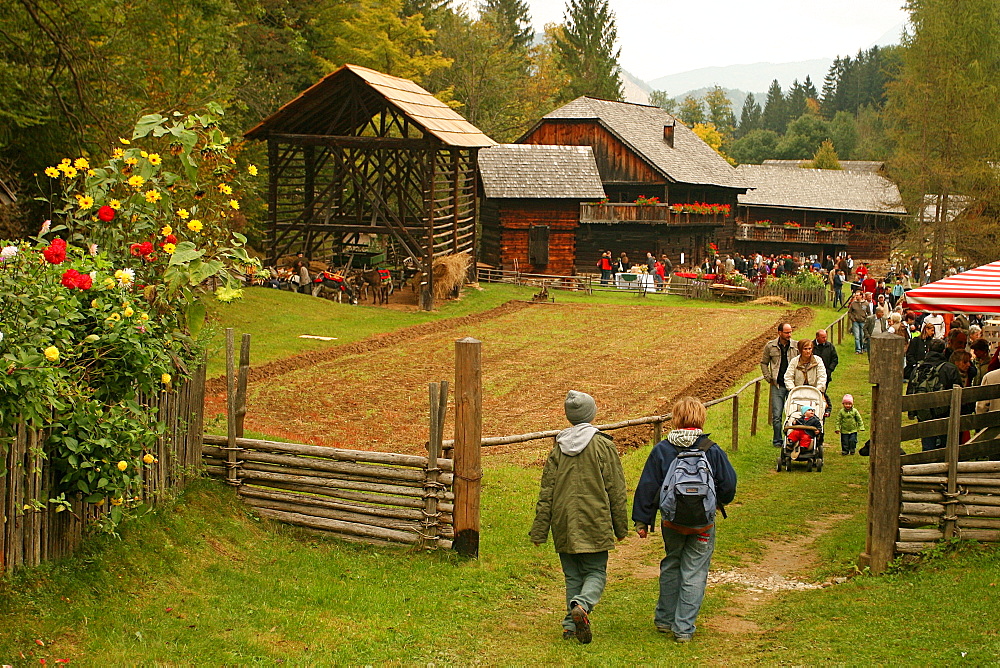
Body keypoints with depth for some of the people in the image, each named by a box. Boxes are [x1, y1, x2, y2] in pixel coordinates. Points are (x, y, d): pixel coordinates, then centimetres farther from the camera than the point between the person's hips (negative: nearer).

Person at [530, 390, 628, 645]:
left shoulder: (559, 447, 5)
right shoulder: (603, 446, -4)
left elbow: (546, 491, 6)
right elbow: (616, 490, -2)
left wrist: (539, 530, 10)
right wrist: (621, 526, 7)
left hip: (564, 525, 3)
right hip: (595, 523, -3)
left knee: (573, 576, 13)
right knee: (596, 573, 3)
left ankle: (571, 624, 5)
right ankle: (582, 605, -24)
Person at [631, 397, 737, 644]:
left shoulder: (661, 450, -6)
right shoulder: (712, 451, -8)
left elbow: (647, 488, -3)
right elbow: (729, 485, -1)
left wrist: (642, 520, 5)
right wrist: (720, 503, 21)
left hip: (672, 521, 2)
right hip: (703, 522, -2)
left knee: (671, 567, 21)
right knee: (694, 573, 5)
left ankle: (665, 619, 29)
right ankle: (684, 628, 5)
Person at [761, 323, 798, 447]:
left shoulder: (796, 346, 2)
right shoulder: (770, 346, 3)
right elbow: (764, 363, 13)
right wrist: (769, 378, 4)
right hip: (777, 385, 0)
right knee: (776, 415, -1)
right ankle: (777, 440, 8)